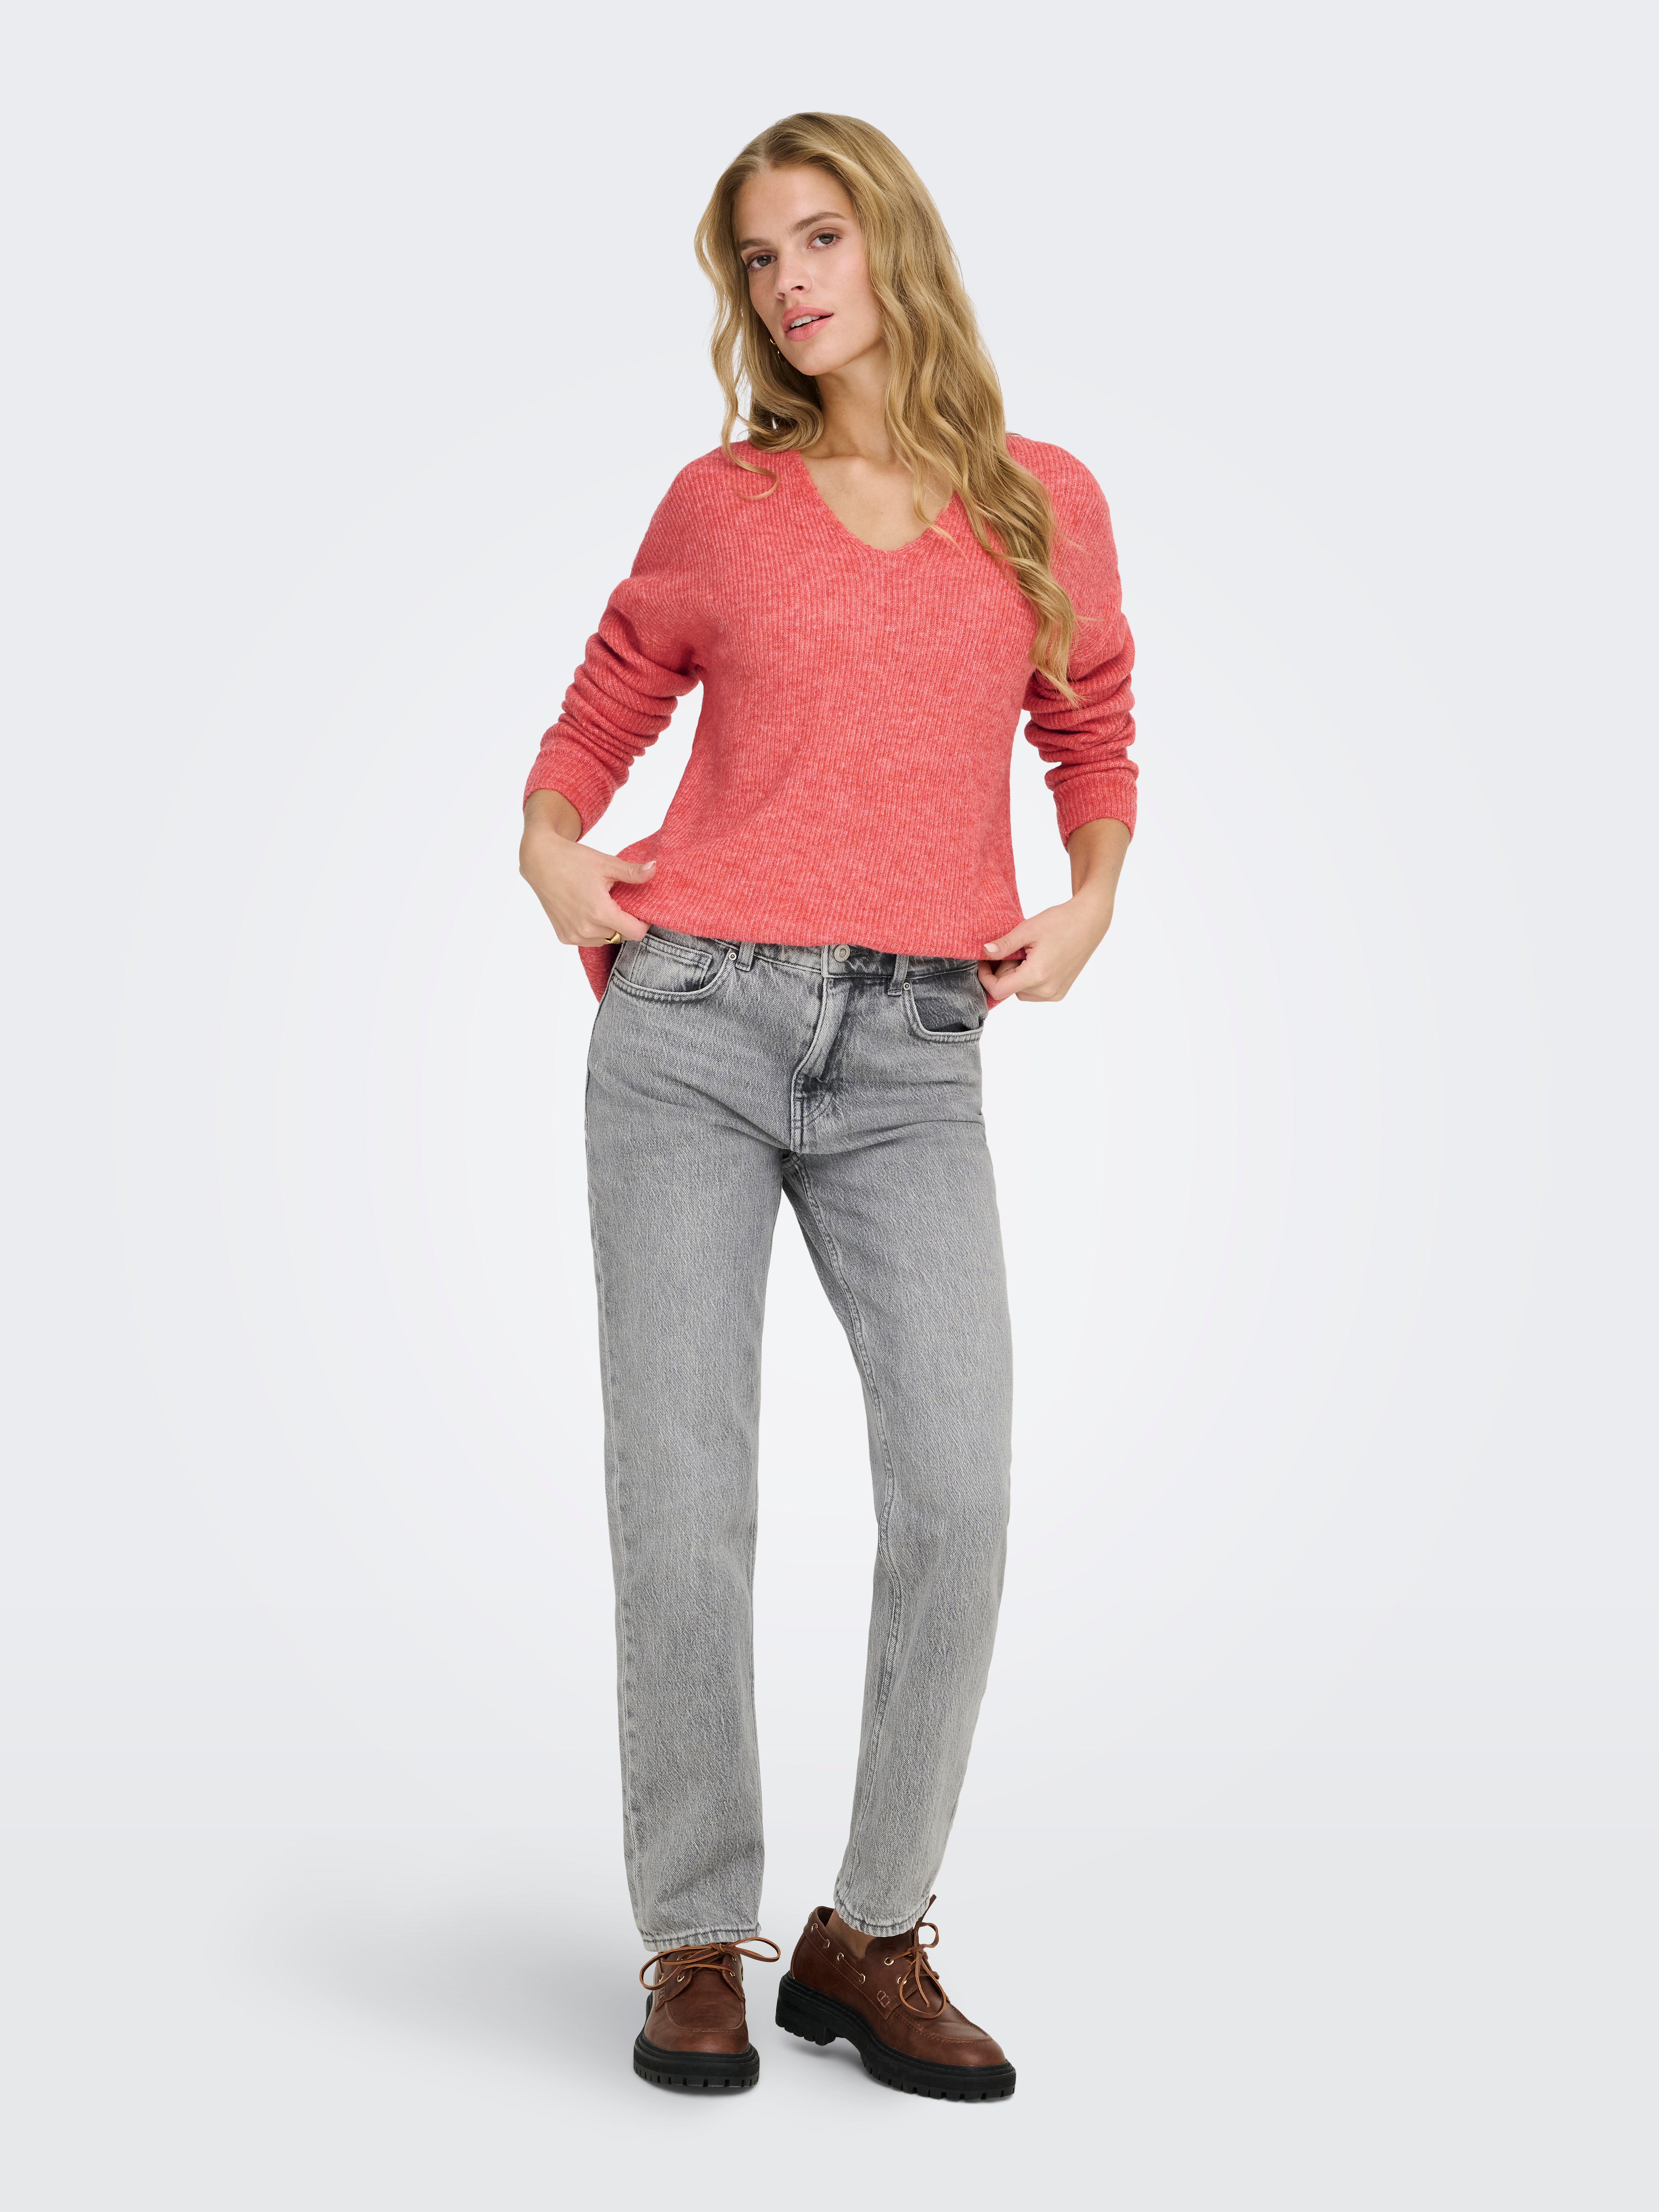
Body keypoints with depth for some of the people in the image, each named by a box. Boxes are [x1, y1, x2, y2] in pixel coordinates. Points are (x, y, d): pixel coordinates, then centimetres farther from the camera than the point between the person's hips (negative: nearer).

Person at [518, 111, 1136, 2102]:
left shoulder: (1046, 503, 12)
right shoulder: (721, 505, 10)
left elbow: (1093, 738, 23)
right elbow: (607, 705, 23)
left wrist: (1088, 902, 7)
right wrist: (546, 841, 5)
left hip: (913, 1057, 0)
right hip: (695, 1022, 0)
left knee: (957, 1492, -13)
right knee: (682, 1503, -3)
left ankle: (872, 1935, 5)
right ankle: (697, 1941, 12)